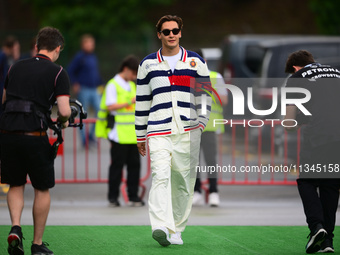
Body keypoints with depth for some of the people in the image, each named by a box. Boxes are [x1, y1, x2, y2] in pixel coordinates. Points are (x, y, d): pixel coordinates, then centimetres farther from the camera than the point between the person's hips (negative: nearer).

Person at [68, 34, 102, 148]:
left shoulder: (94, 57, 14)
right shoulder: (79, 57, -7)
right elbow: (70, 71, -7)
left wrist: (100, 85, 17)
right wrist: (75, 84, -12)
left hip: (94, 90, 6)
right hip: (83, 90, -6)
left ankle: (91, 135, 8)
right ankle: (84, 140, 6)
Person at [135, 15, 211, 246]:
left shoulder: (196, 62, 10)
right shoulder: (148, 64, 11)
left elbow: (205, 94, 12)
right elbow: (141, 102, 15)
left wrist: (201, 123, -2)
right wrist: (140, 137, 15)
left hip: (188, 132, 1)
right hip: (158, 132, -1)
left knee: (184, 183, 3)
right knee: (160, 176, -19)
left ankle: (177, 229, 15)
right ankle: (161, 227, -31)